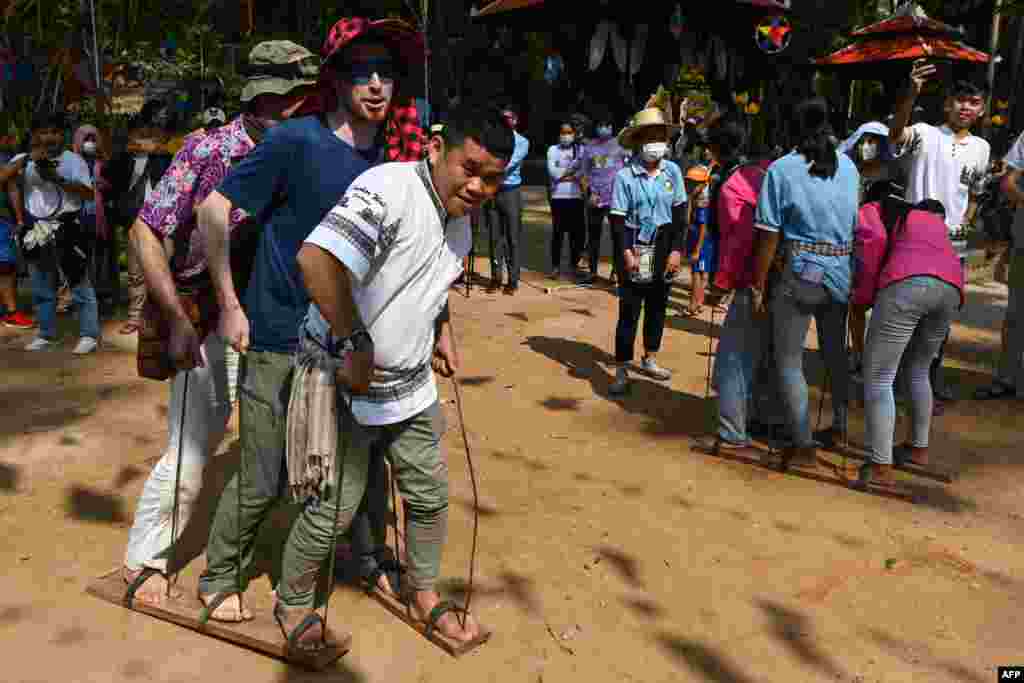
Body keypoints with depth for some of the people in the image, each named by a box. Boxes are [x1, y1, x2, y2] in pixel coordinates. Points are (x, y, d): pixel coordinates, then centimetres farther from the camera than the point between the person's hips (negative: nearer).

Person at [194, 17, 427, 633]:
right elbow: (214, 210, -10)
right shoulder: (296, 140, -14)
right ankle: (219, 578, 30)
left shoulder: (396, 154, 3)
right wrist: (230, 305, -9)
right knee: (264, 483, 5)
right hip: (279, 344, -5)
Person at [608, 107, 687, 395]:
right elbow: (618, 219, -8)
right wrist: (627, 252, -18)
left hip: (664, 249, 4)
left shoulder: (672, 171, 2)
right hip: (636, 250, -4)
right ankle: (621, 370, 5)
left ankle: (649, 360, 30)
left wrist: (676, 250, -3)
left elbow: (680, 213, 4)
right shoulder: (625, 176, -8)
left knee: (658, 307, 14)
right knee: (629, 311, -2)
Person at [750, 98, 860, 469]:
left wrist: (758, 286, -4)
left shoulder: (781, 169, -9)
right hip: (842, 272, 5)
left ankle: (804, 446, 8)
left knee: (789, 360, 6)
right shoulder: (848, 166, 5)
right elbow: (854, 221, 10)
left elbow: (768, 236, -11)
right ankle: (839, 426, 38)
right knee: (835, 351, 22)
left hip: (801, 273, -5)